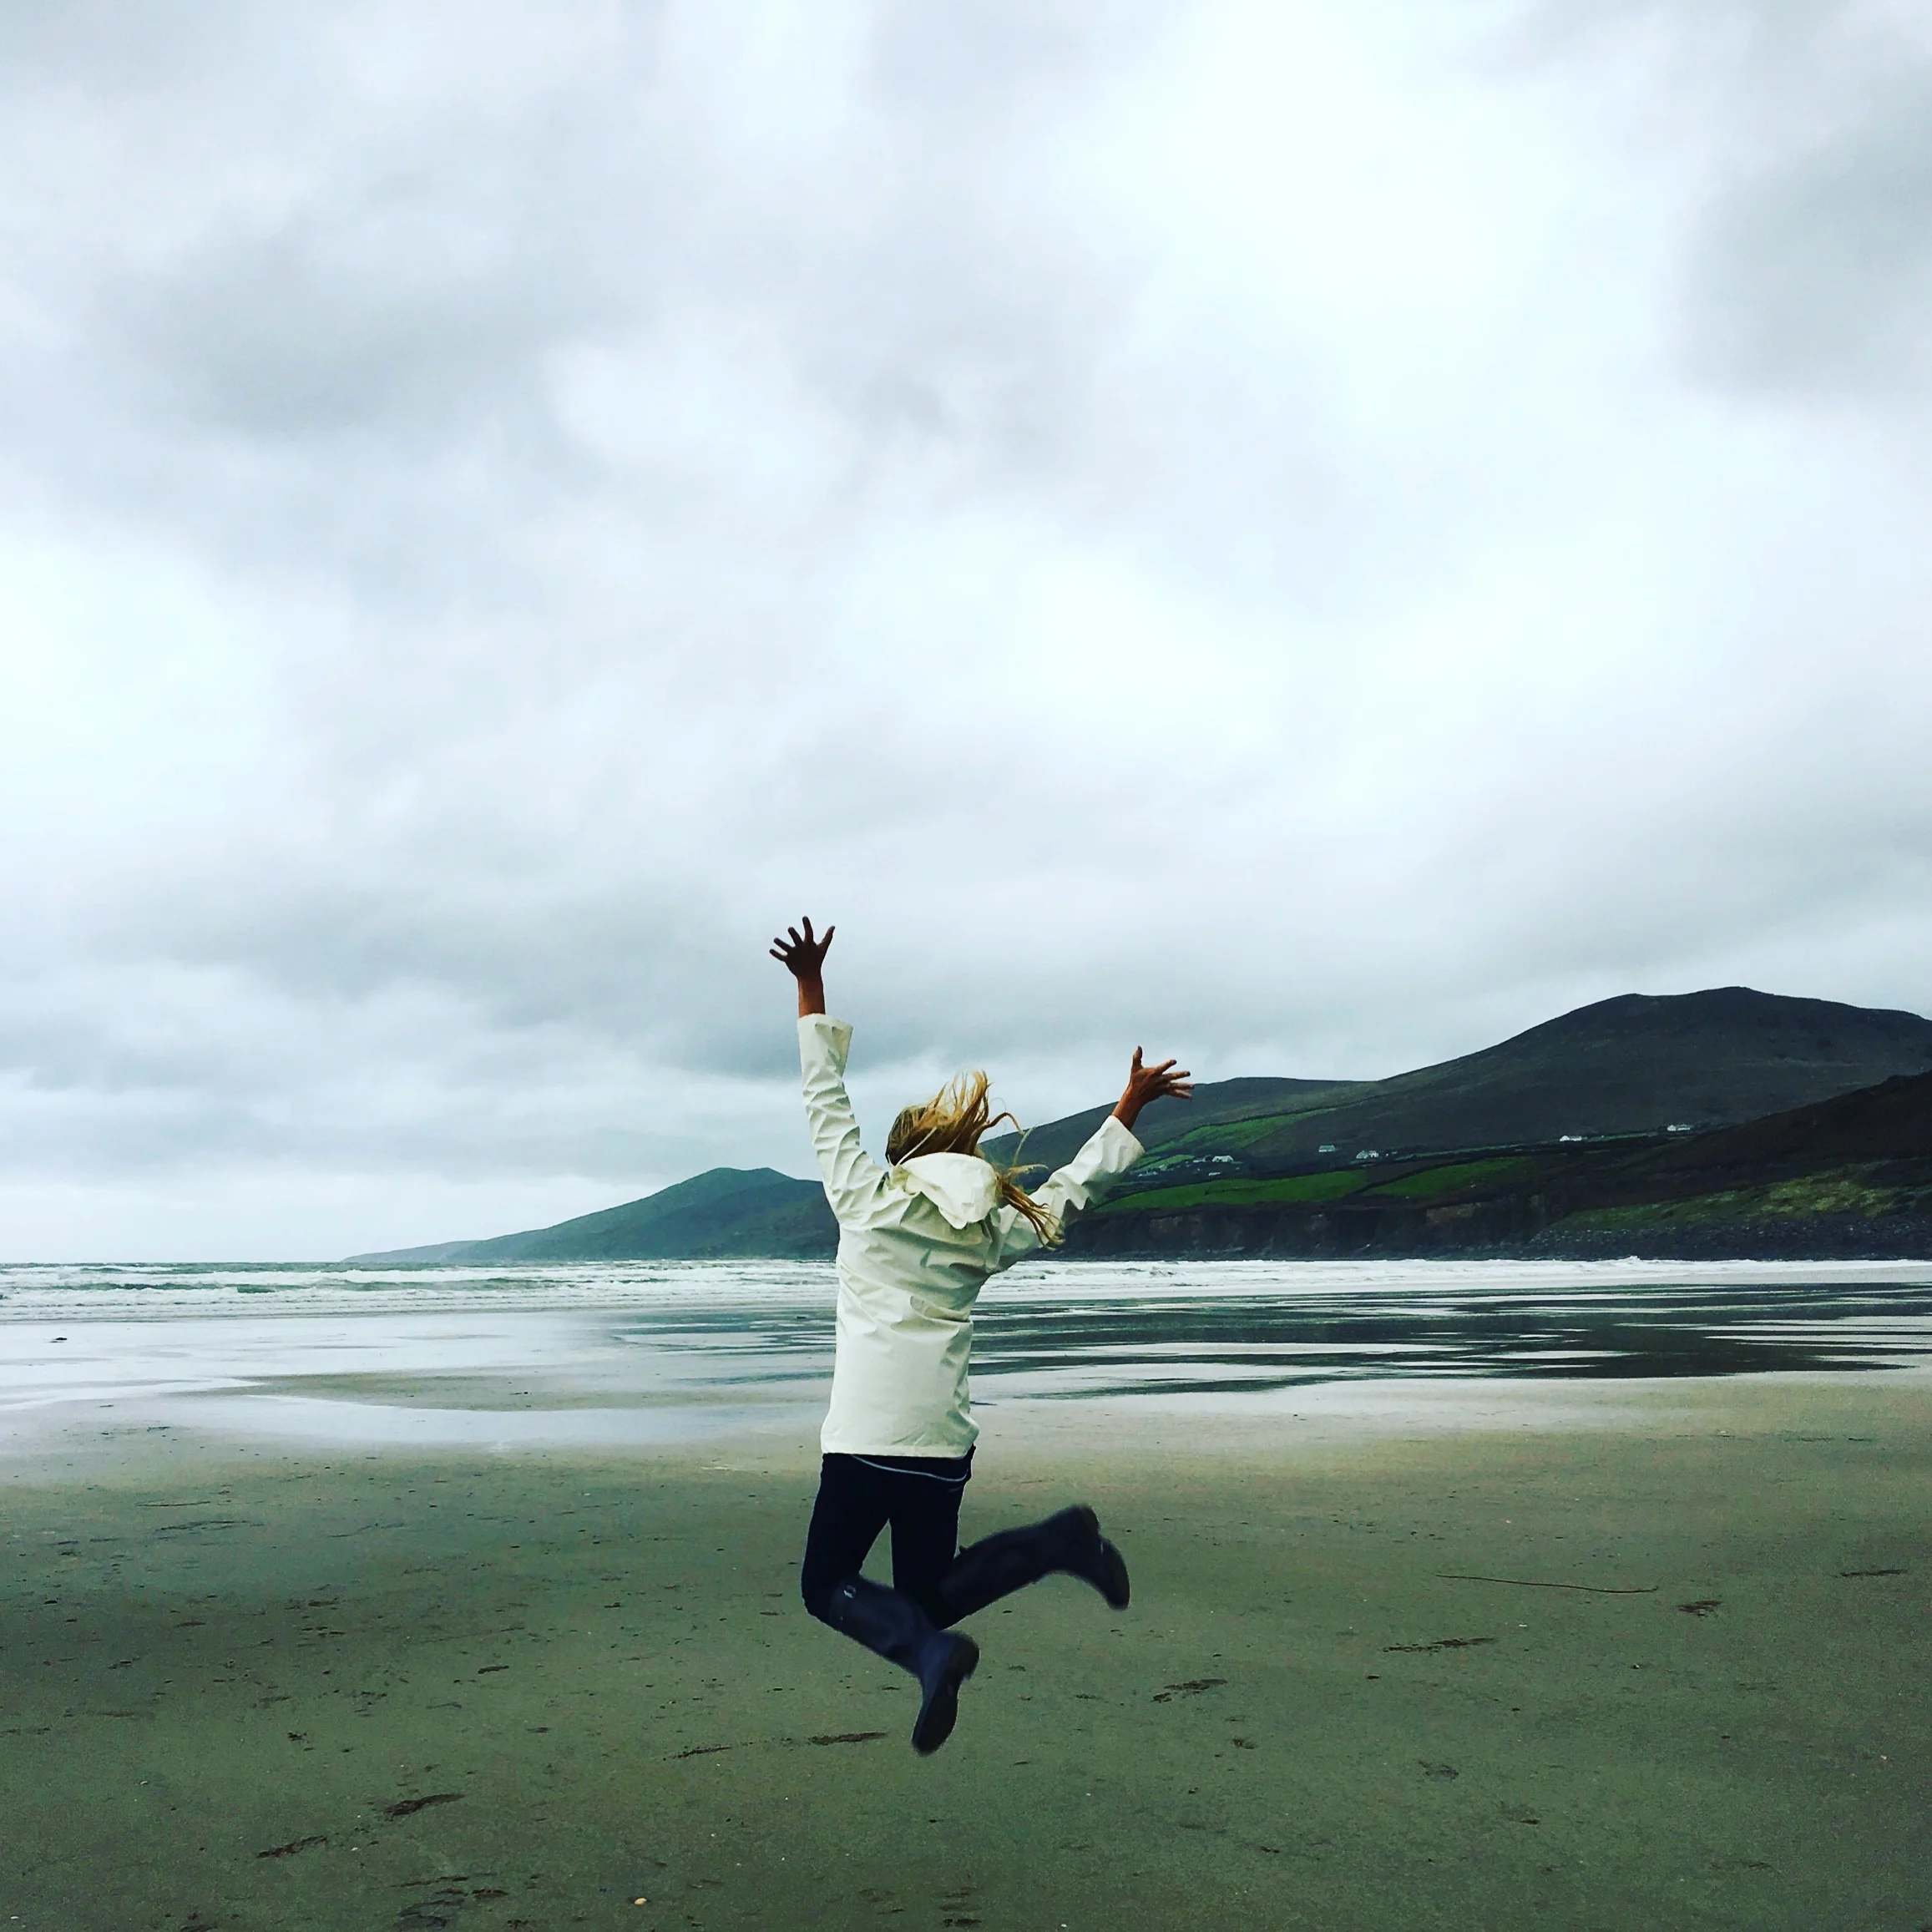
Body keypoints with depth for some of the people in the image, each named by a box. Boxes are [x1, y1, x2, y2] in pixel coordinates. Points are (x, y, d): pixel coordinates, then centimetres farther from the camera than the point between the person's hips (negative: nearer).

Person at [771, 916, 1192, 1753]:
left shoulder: (868, 1193, 4)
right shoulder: (993, 1229, 13)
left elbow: (826, 1097, 11)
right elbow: (1070, 1186, 25)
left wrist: (811, 990, 18)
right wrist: (1131, 1104, 36)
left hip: (865, 1433, -4)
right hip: (945, 1440, 4)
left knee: (827, 1584, 8)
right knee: (925, 1598, 17)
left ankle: (930, 1652, -20)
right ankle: (1060, 1540, -5)